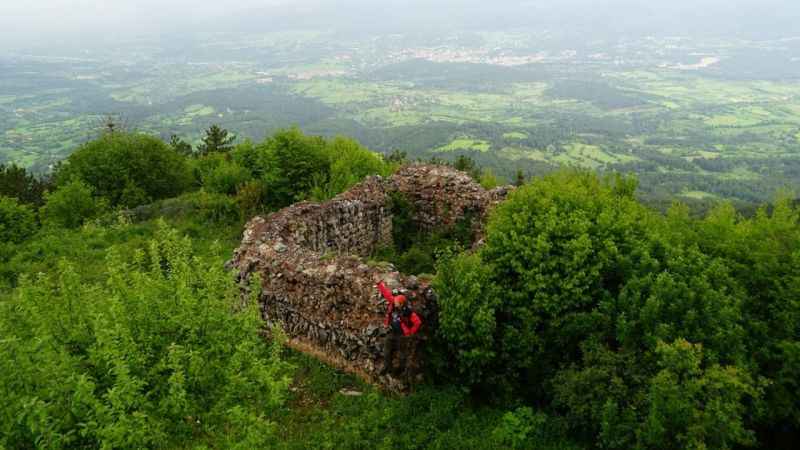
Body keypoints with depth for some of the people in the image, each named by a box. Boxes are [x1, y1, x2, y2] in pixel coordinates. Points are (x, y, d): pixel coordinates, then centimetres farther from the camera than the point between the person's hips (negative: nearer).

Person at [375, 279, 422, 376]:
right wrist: (380, 284, -5)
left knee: (402, 352, 14)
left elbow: (418, 322, -27)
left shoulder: (408, 312, -30)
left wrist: (411, 333, -17)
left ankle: (401, 367, 38)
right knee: (387, 350, 15)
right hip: (392, 332, 6)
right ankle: (387, 366, 36)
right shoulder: (393, 303, -15)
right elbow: (387, 293, -7)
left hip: (402, 335, -6)